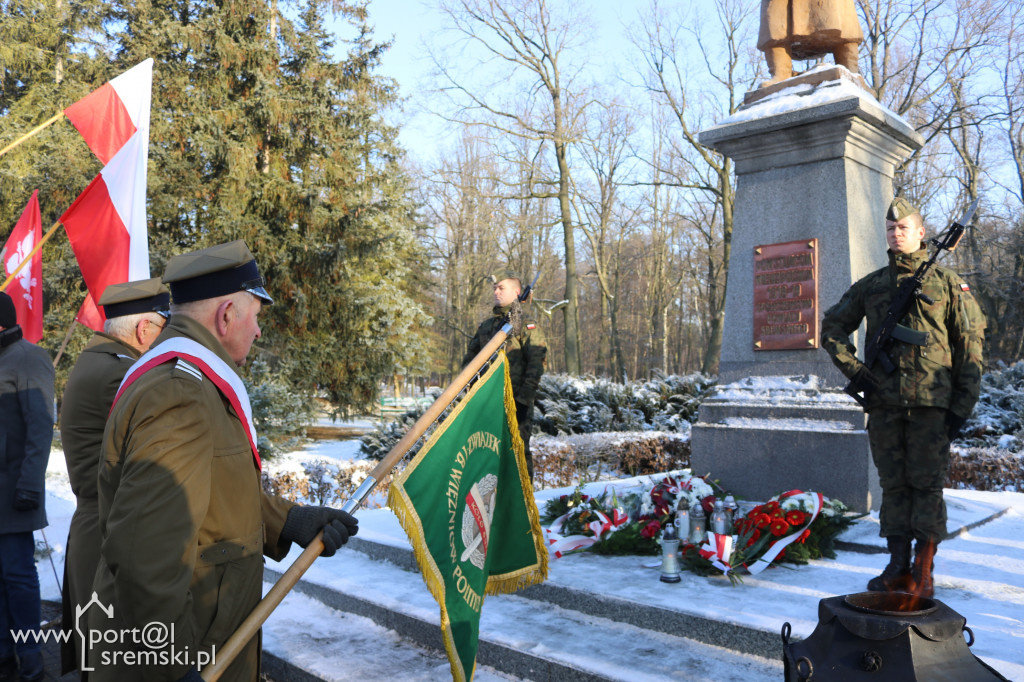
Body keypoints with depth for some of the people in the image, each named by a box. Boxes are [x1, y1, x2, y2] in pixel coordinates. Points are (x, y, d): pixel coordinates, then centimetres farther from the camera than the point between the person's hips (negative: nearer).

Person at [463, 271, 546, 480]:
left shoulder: (527, 324, 1)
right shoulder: (486, 326, 20)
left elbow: (537, 360, -8)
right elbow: (470, 357, 23)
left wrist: (526, 393, -17)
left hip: (517, 399, -6)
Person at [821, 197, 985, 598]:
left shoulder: (946, 283, 5)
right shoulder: (870, 286, 12)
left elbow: (970, 345, 3)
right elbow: (832, 328, 19)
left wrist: (963, 404, -3)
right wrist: (854, 371, 5)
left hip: (931, 403, -3)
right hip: (884, 403, 3)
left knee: (927, 484, -1)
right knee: (893, 485, 7)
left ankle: (923, 573, 7)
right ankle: (898, 567, 15)